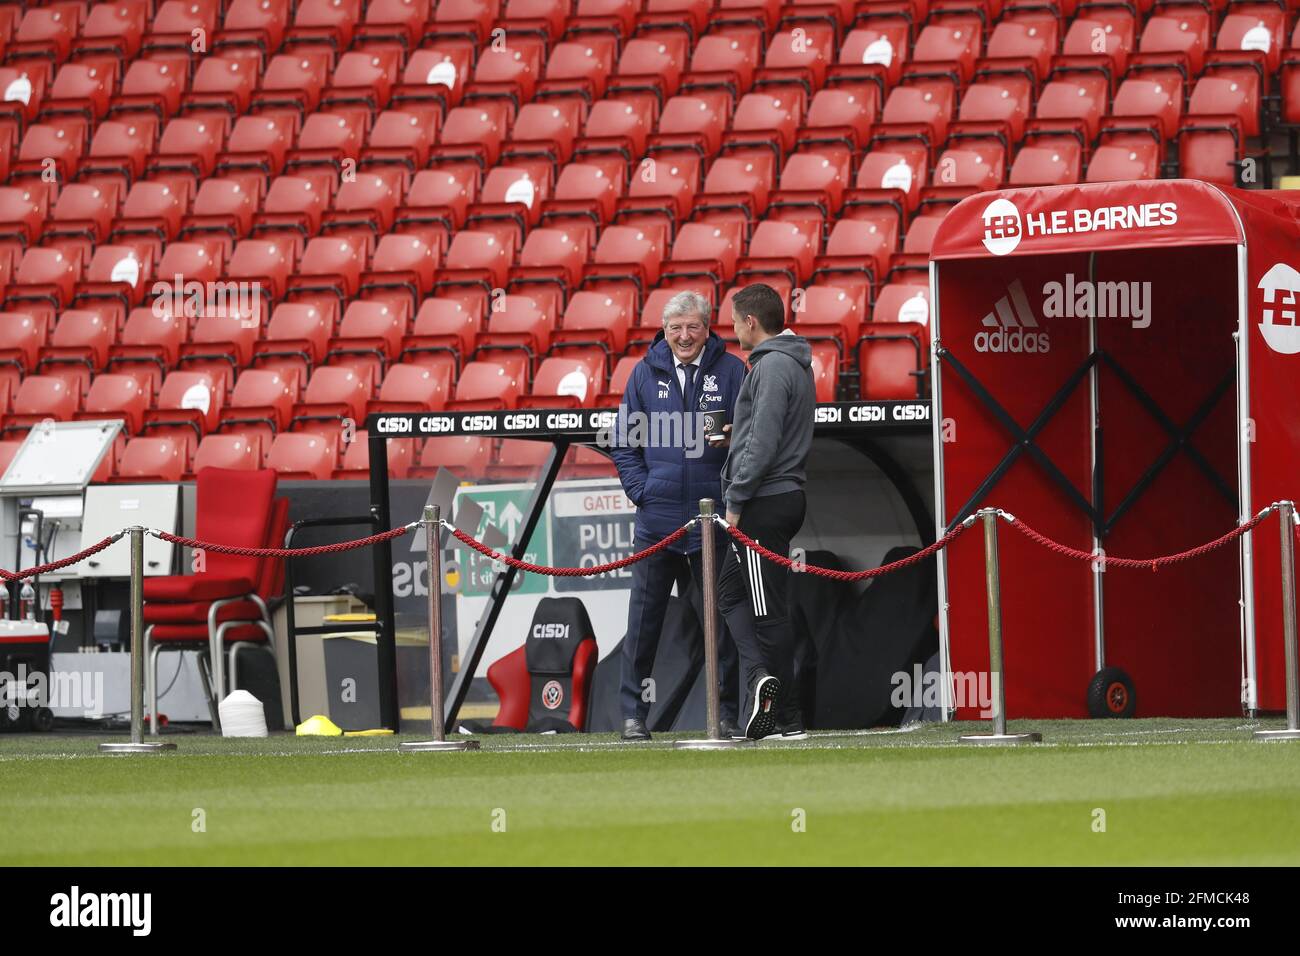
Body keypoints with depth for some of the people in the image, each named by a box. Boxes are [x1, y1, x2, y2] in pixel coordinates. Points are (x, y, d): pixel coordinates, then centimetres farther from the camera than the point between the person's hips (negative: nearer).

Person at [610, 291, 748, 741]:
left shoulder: (731, 372, 3)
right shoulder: (646, 373, 7)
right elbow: (623, 442, 11)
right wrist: (642, 491, 0)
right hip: (656, 519, 1)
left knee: (719, 622, 3)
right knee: (643, 620, 4)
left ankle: (726, 714, 9)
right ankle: (634, 715, 9)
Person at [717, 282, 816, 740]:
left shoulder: (773, 367, -16)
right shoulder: (794, 363, 16)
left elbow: (764, 444, -22)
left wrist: (736, 501, -18)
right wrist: (737, 432, 18)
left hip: (765, 502, -10)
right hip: (785, 497, 10)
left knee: (767, 608, -6)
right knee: (731, 593, 12)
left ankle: (786, 719, -7)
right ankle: (761, 673, 0)